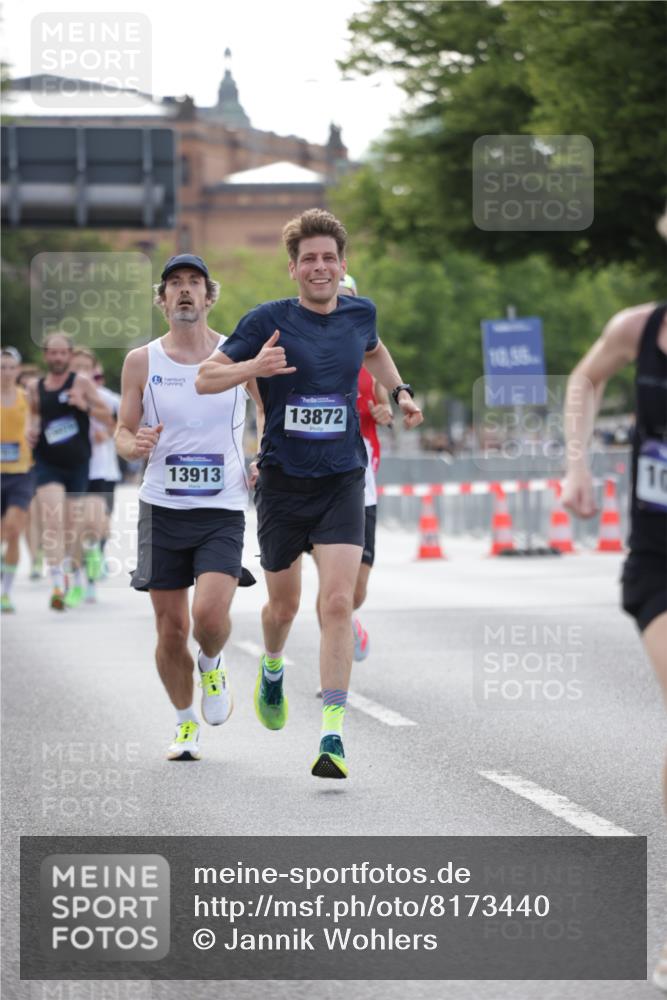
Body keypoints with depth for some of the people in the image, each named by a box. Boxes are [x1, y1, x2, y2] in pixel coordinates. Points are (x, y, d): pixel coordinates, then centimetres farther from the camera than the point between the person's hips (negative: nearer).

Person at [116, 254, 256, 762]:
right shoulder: (141, 362, 3)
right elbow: (123, 431, 10)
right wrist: (134, 445, -14)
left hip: (223, 511, -2)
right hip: (162, 509, 2)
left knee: (210, 615, -20)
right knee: (170, 630, 4)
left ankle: (212, 664, 16)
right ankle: (186, 722, 25)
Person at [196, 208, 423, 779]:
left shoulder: (360, 314, 4)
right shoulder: (269, 320, -7)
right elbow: (205, 379, -7)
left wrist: (399, 391, 14)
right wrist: (252, 367, -25)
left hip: (342, 481, 1)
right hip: (283, 481, -1)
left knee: (338, 603, -14)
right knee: (284, 604, 13)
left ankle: (332, 736, -15)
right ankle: (272, 668, 49)